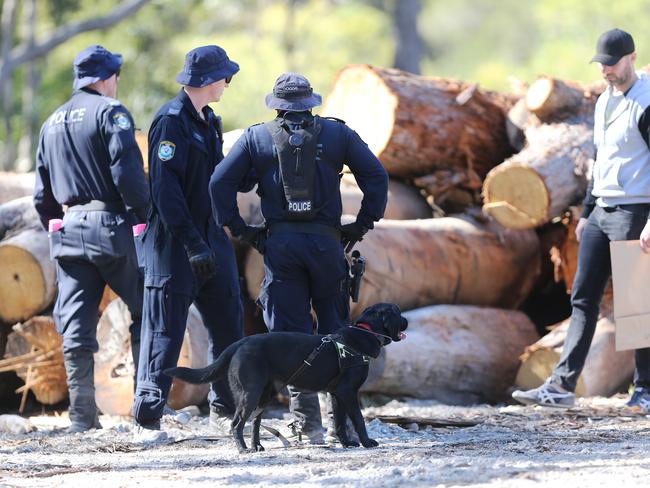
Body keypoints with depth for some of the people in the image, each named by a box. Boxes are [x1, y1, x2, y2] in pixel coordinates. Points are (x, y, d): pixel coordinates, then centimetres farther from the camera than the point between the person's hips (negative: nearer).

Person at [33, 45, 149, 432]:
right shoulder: (111, 112, -5)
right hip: (111, 227, -6)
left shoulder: (53, 123, 18)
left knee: (76, 327, 4)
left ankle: (83, 419, 1)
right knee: (145, 312, 6)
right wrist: (146, 215, -11)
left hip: (68, 231, 6)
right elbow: (128, 172, -16)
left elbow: (43, 194, 20)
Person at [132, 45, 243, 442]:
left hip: (209, 236, 8)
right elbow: (165, 189, -20)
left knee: (229, 323, 10)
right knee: (165, 332, -5)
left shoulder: (208, 121, 14)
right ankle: (147, 420, -1)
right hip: (174, 242, -8)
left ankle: (227, 406, 24)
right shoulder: (171, 121, -14)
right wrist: (192, 245, -23)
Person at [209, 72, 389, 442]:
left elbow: (220, 182, 1)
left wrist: (239, 228, 6)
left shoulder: (256, 137, 7)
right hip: (326, 240, 0)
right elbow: (377, 176, 2)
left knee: (290, 329, 2)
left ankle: (307, 417, -6)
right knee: (336, 328, 10)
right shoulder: (338, 134, 7)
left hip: (280, 242, 0)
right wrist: (362, 224, 7)